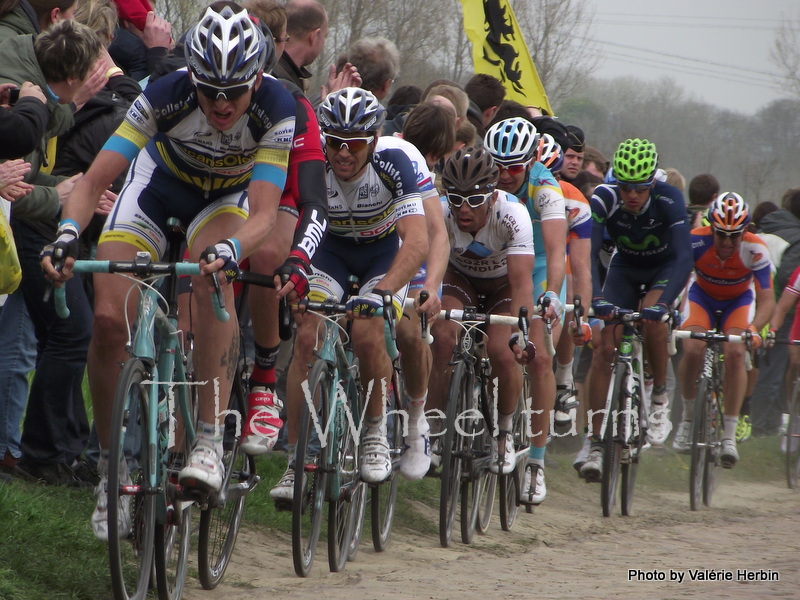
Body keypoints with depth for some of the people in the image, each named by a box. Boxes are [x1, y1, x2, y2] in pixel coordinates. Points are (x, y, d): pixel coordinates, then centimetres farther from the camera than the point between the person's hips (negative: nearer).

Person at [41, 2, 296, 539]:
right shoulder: (166, 97, -33)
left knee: (213, 281, -35)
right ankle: (110, 465, 2)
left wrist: (230, 249, -58)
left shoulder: (276, 108, -33)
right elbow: (96, 178, -32)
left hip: (227, 195, -1)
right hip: (161, 183, 1)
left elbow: (263, 212, -37)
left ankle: (211, 442, -32)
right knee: (109, 319, -16)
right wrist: (68, 232, -50)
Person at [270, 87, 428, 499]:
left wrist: (382, 291, -53)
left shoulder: (394, 165, -30)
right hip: (331, 249, 2)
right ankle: (296, 461, -13)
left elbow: (417, 241, -38)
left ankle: (375, 430, -2)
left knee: (367, 334, -27)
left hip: (386, 253, -2)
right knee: (307, 336, -20)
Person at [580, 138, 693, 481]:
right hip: (624, 268, 2)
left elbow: (684, 257, -39)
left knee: (652, 320, -32)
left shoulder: (669, 200, -33)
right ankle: (596, 444, -11)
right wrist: (596, 297, -51)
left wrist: (663, 302, -53)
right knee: (604, 347, -13)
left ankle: (659, 399, -8)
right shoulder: (604, 199, -29)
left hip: (664, 269, -2)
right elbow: (589, 252, -35)